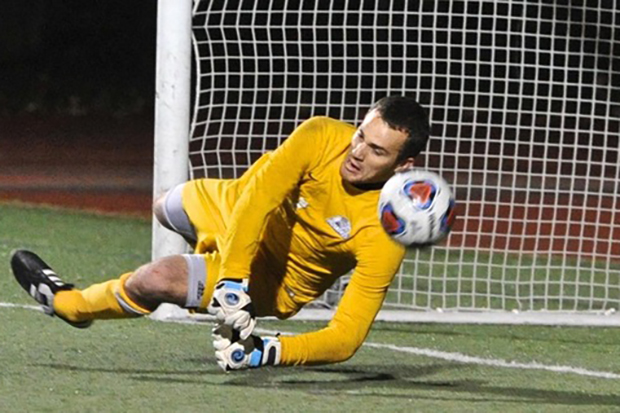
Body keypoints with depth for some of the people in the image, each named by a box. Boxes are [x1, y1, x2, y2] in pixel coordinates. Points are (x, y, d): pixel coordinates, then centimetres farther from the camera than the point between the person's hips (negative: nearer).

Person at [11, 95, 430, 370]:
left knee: (156, 279, -22)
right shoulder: (321, 137, -30)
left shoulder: (384, 237, -37)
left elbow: (345, 338, -37)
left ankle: (68, 305, 12)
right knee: (165, 206, 32)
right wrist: (232, 280, -45)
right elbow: (256, 198, -35)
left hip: (274, 281, -4)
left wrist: (268, 352, -49)